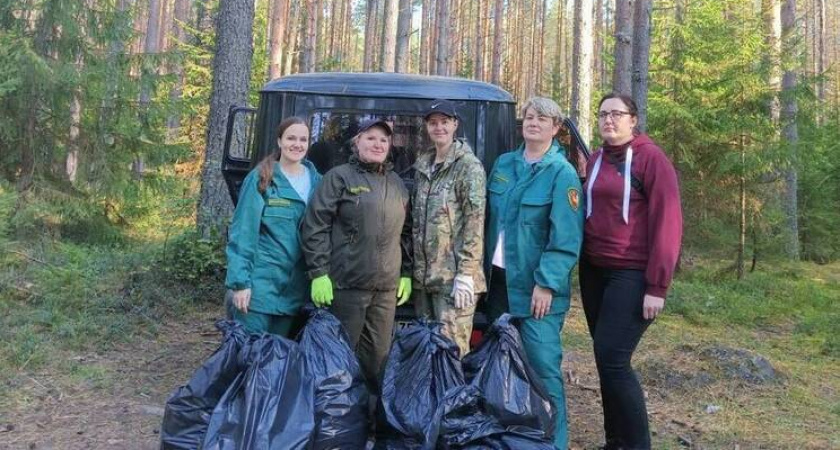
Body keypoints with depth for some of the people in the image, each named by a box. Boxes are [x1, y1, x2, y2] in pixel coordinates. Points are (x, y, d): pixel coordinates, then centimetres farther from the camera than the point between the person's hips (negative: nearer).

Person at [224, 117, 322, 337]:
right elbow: (242, 232, -9)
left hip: (295, 287, 4)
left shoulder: (315, 181, 7)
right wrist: (240, 282, -14)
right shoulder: (260, 178, -6)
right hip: (260, 283, -4)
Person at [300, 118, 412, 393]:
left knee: (378, 354, 10)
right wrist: (319, 273, -12)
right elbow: (314, 226, -6)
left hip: (387, 287, 5)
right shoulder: (339, 177, -1)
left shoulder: (397, 185, 16)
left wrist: (406, 274, 14)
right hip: (347, 284, -5)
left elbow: (406, 233, 20)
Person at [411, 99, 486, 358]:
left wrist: (465, 274, -18)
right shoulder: (422, 165, 14)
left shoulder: (468, 166, -7)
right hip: (423, 273, 7)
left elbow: (474, 223, -13)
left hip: (453, 274, -7)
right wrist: (415, 267, 13)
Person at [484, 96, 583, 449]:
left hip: (536, 286, -6)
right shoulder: (503, 164, 9)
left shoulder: (562, 173, -10)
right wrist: (485, 268, 12)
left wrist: (546, 283, -20)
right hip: (499, 279, 7)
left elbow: (566, 238, -16)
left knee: (542, 365, -5)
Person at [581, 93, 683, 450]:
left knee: (613, 359, -12)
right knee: (605, 358, 10)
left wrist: (657, 286, -16)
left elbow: (667, 222, -12)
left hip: (632, 274, -6)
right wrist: (584, 263, 11)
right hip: (594, 270, 6)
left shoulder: (651, 158, -8)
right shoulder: (596, 160, 12)